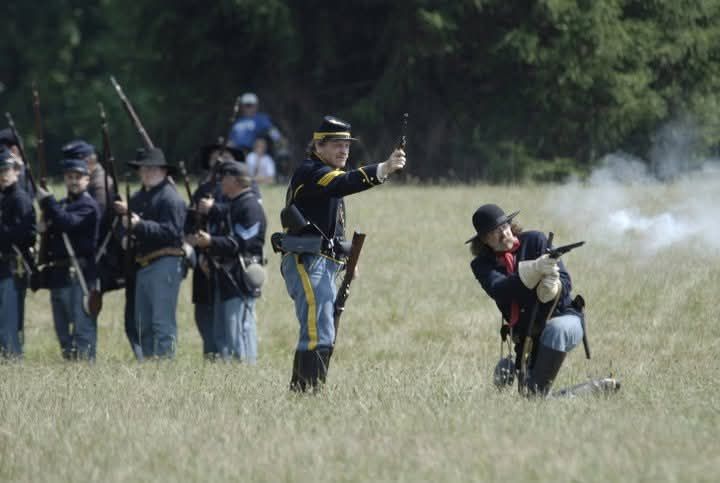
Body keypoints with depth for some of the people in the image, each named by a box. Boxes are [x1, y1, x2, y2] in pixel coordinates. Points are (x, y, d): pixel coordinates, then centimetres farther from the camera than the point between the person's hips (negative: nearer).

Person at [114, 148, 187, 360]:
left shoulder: (171, 198, -7)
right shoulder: (139, 197, 19)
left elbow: (171, 232, -18)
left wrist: (140, 225, -24)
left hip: (164, 264, -9)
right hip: (143, 266, 9)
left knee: (163, 321, -11)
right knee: (141, 322, 12)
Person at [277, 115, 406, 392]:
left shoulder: (328, 174, 21)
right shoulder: (310, 172, -12)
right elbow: (343, 184, -31)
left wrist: (345, 257, 13)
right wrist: (383, 170, -43)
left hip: (324, 265, 11)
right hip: (306, 262, -11)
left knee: (325, 335, 14)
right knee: (319, 335, -18)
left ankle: (299, 390, 19)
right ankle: (310, 390, -21)